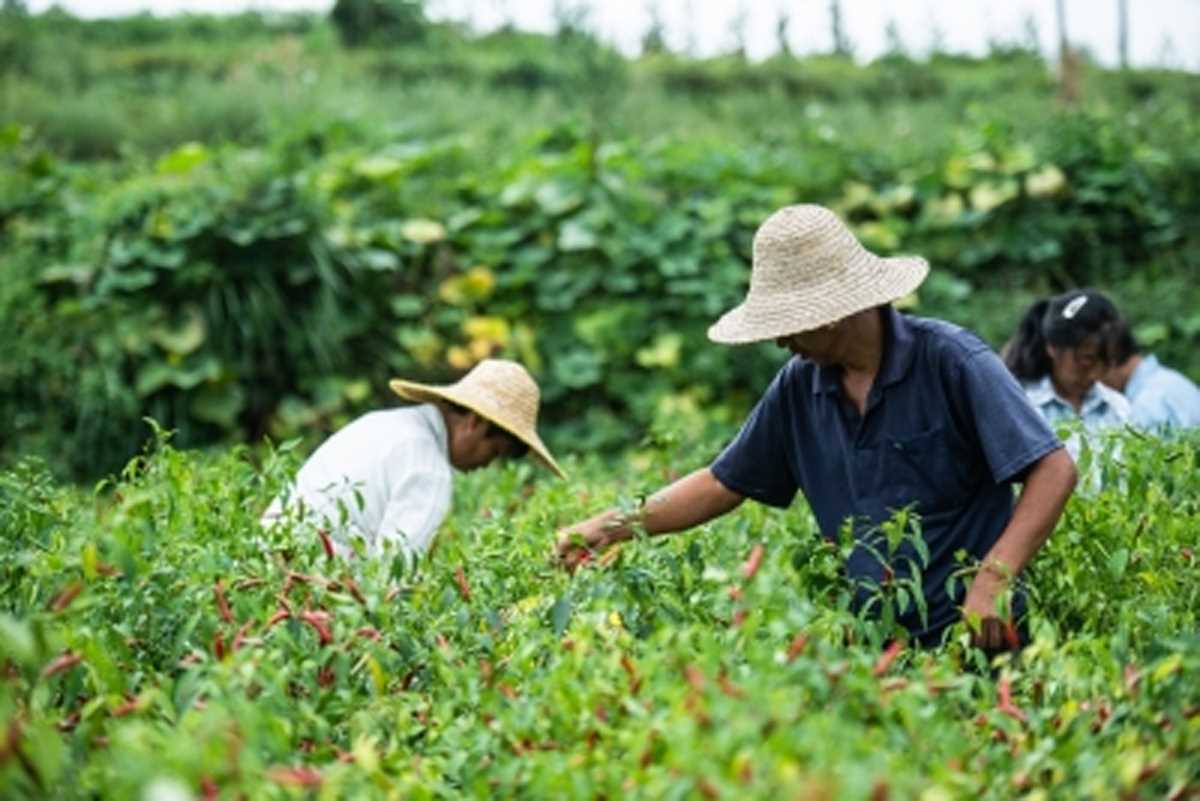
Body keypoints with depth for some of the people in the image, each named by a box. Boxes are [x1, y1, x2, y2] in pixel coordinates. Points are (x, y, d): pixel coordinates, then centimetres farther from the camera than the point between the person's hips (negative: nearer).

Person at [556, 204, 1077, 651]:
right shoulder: (800, 385, 7)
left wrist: (992, 581, -23)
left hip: (971, 640, -5)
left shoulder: (950, 361, -9)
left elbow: (1053, 469, -11)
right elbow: (723, 484, 16)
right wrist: (608, 528, 6)